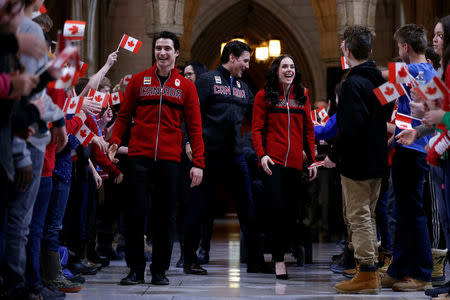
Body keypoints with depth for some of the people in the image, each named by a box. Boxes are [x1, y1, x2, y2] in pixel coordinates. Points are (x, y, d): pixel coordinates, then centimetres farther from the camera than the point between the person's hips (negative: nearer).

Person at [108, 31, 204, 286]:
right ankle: (136, 269, 7)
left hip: (170, 159, 0)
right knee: (136, 213, 0)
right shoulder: (138, 81, 9)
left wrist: (198, 162, -3)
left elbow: (195, 126, 5)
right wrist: (115, 141, -8)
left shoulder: (186, 87, 8)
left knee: (165, 216, 4)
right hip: (140, 157, 0)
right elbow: (124, 115, 9)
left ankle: (160, 270, 13)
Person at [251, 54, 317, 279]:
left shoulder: (302, 95, 14)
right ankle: (278, 259, -7)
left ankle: (280, 251, 17)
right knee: (277, 208, -10)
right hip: (273, 161, -4)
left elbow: (308, 130, 15)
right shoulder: (264, 95, 4)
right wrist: (261, 154, -13)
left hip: (295, 161, 4)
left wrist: (312, 159, 9)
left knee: (291, 210, 4)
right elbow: (256, 128, 1)